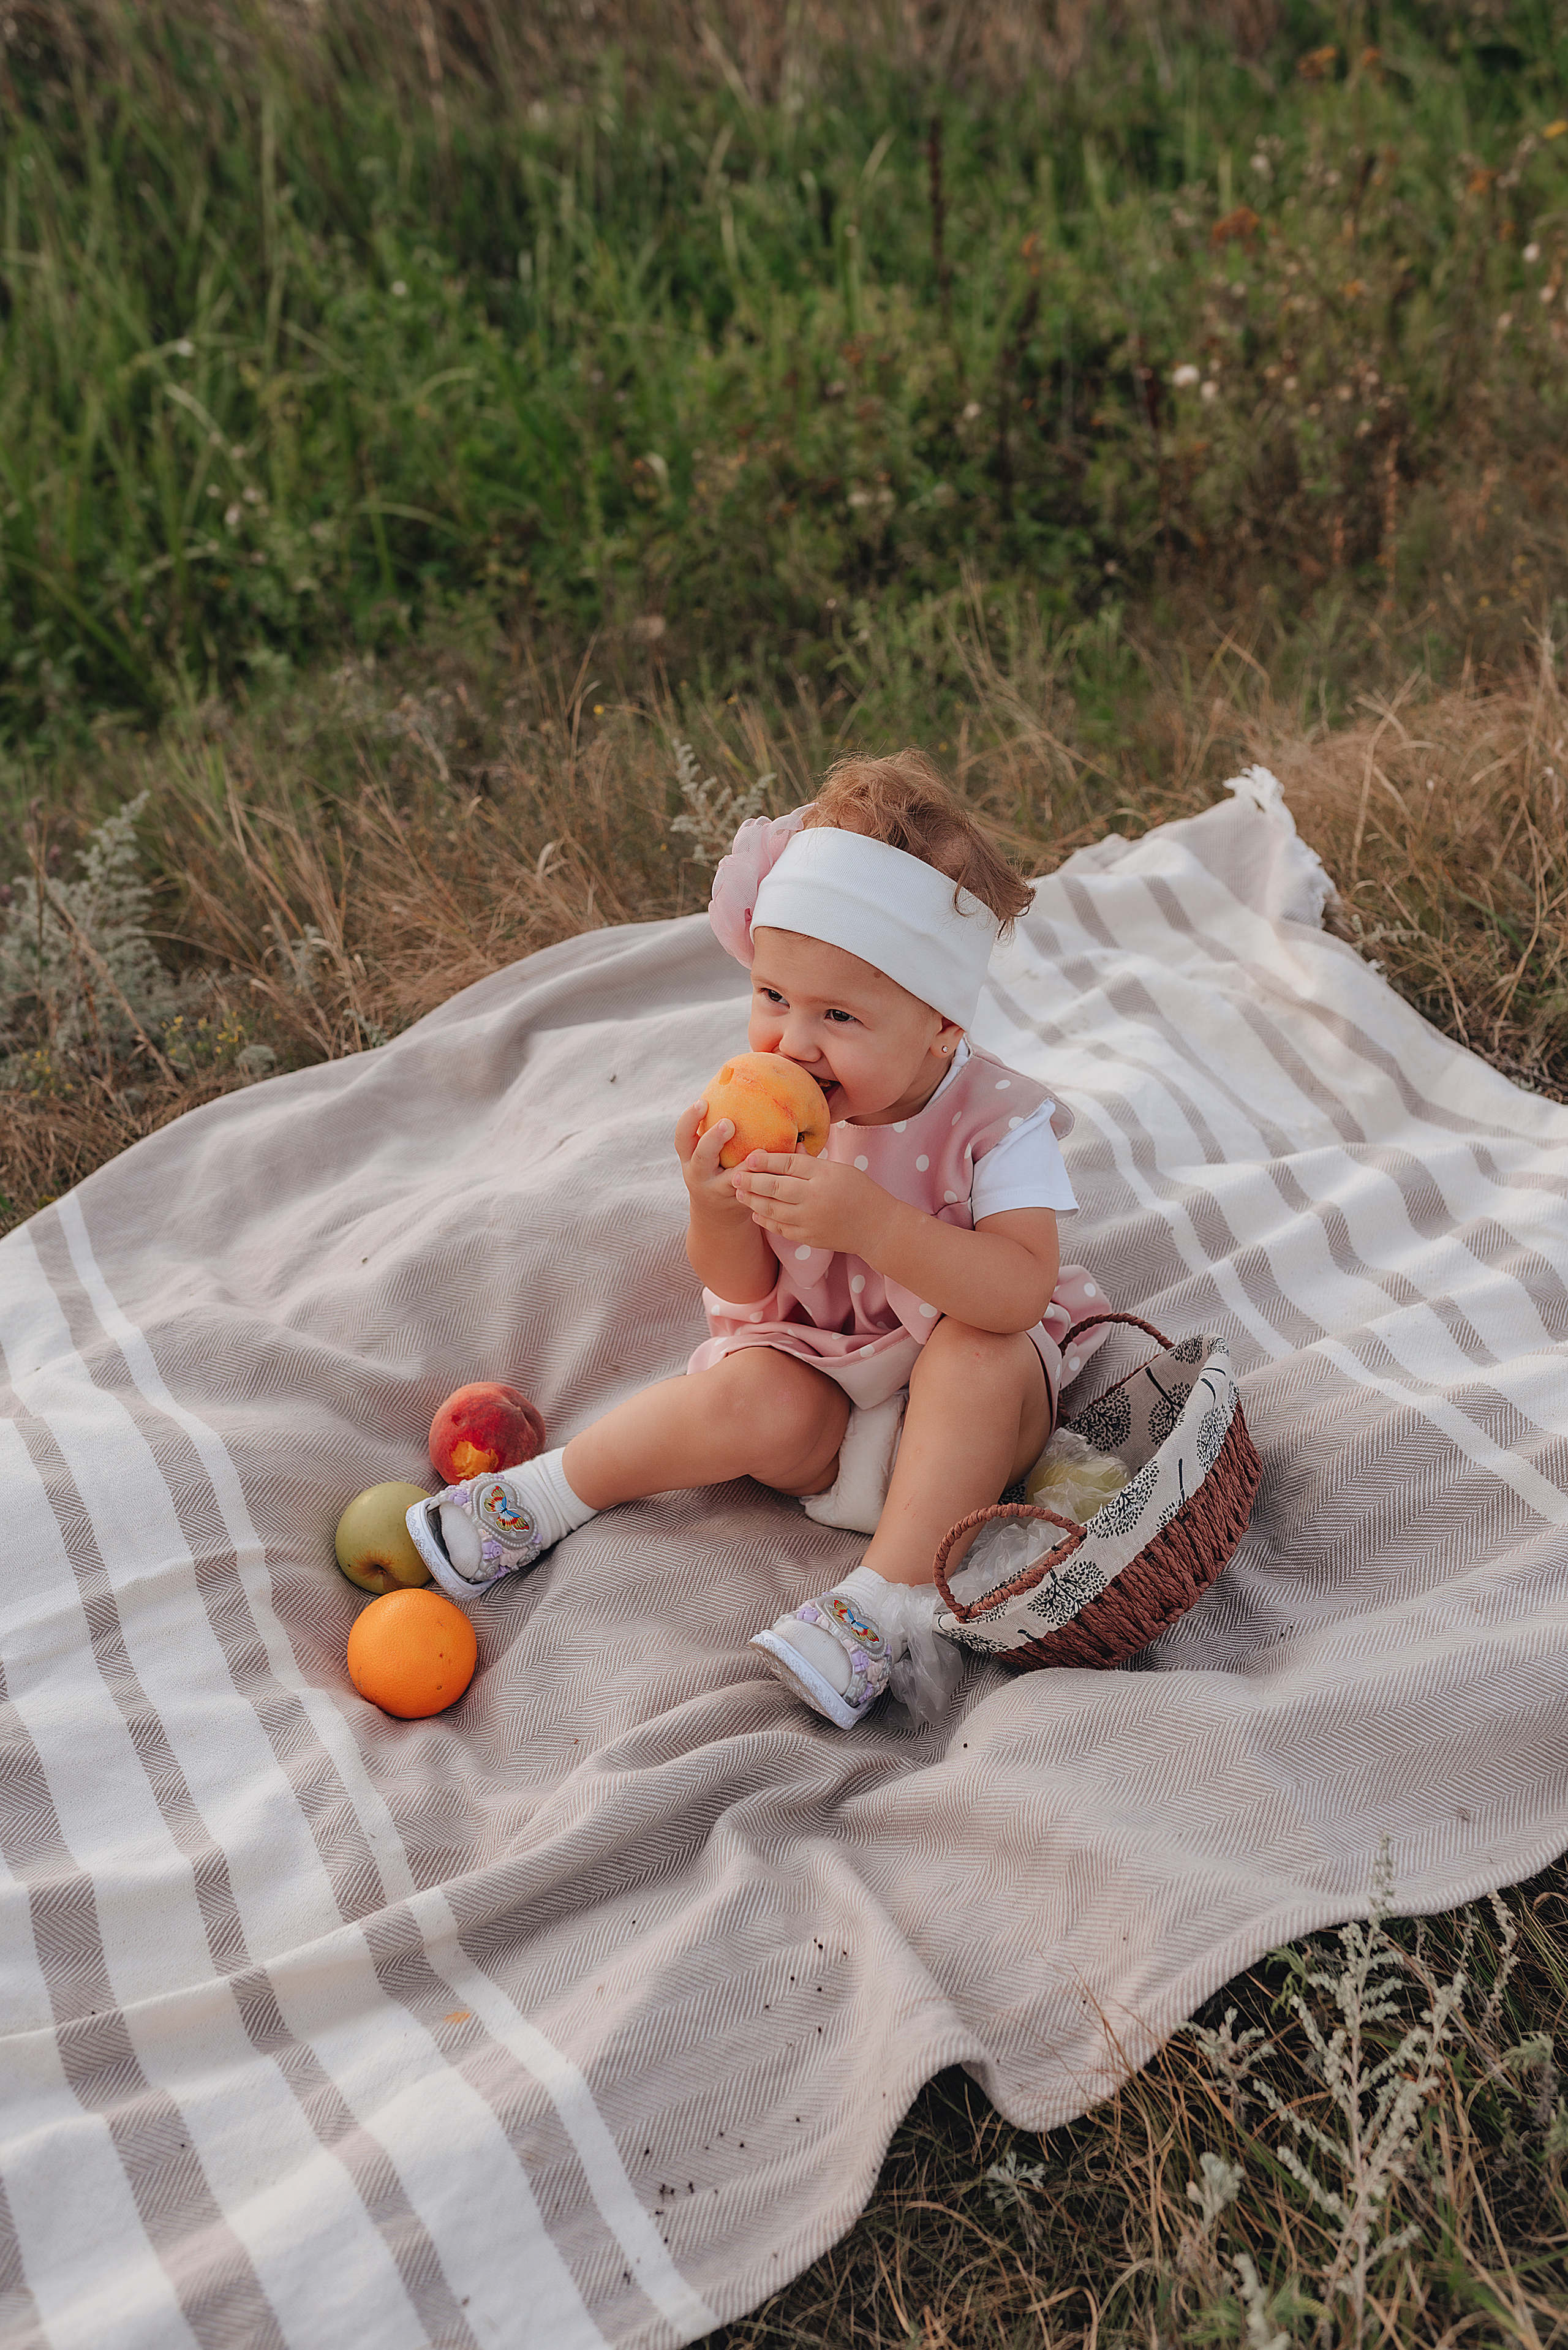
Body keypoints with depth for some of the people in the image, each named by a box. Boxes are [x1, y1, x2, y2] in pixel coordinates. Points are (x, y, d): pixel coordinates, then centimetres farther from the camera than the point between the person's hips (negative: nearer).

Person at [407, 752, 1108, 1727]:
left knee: (979, 1357, -33)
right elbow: (745, 1292, -4)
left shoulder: (998, 1119, -20)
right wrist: (716, 1211, -28)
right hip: (826, 1380, 2)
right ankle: (544, 1494, -6)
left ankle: (886, 1598, -27)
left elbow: (1022, 1292, -33)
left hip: (970, 1409, -2)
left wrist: (871, 1219, -45)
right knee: (753, 1401, -28)